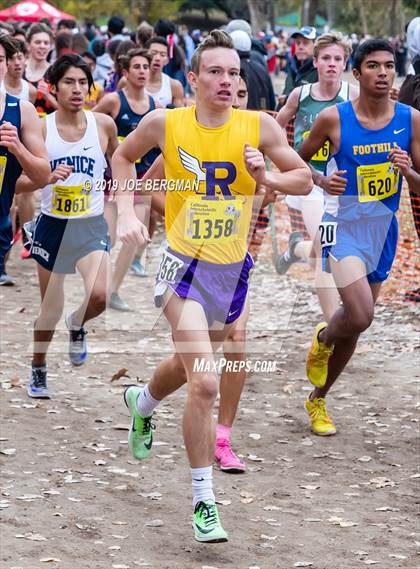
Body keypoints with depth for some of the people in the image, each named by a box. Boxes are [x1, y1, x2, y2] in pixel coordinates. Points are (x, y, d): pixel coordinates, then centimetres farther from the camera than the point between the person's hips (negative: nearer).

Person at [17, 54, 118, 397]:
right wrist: (48, 178, -24)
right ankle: (39, 369, 35)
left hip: (92, 226, 0)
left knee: (99, 295, -22)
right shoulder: (40, 129, -8)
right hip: (53, 226, 0)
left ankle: (78, 326, 13)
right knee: (50, 309, 10)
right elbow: (20, 183, -7)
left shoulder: (104, 124, -4)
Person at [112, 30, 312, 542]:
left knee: (189, 365, 25)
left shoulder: (258, 127, -6)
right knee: (204, 384, -18)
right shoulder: (165, 123, -8)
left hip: (232, 270, 4)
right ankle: (203, 502, -8)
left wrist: (266, 178, -18)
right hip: (184, 265, -3)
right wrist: (126, 212, 1)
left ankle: (141, 403, 60)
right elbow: (123, 156, 12)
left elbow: (303, 179, 1)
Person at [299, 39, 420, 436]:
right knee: (360, 316, -23)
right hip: (344, 225, -4)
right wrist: (321, 180, -15)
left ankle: (318, 400, 34)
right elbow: (297, 162, 4)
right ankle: (323, 338, 14)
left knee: (356, 321, 13)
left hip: (384, 228, 4)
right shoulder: (333, 119, -11)